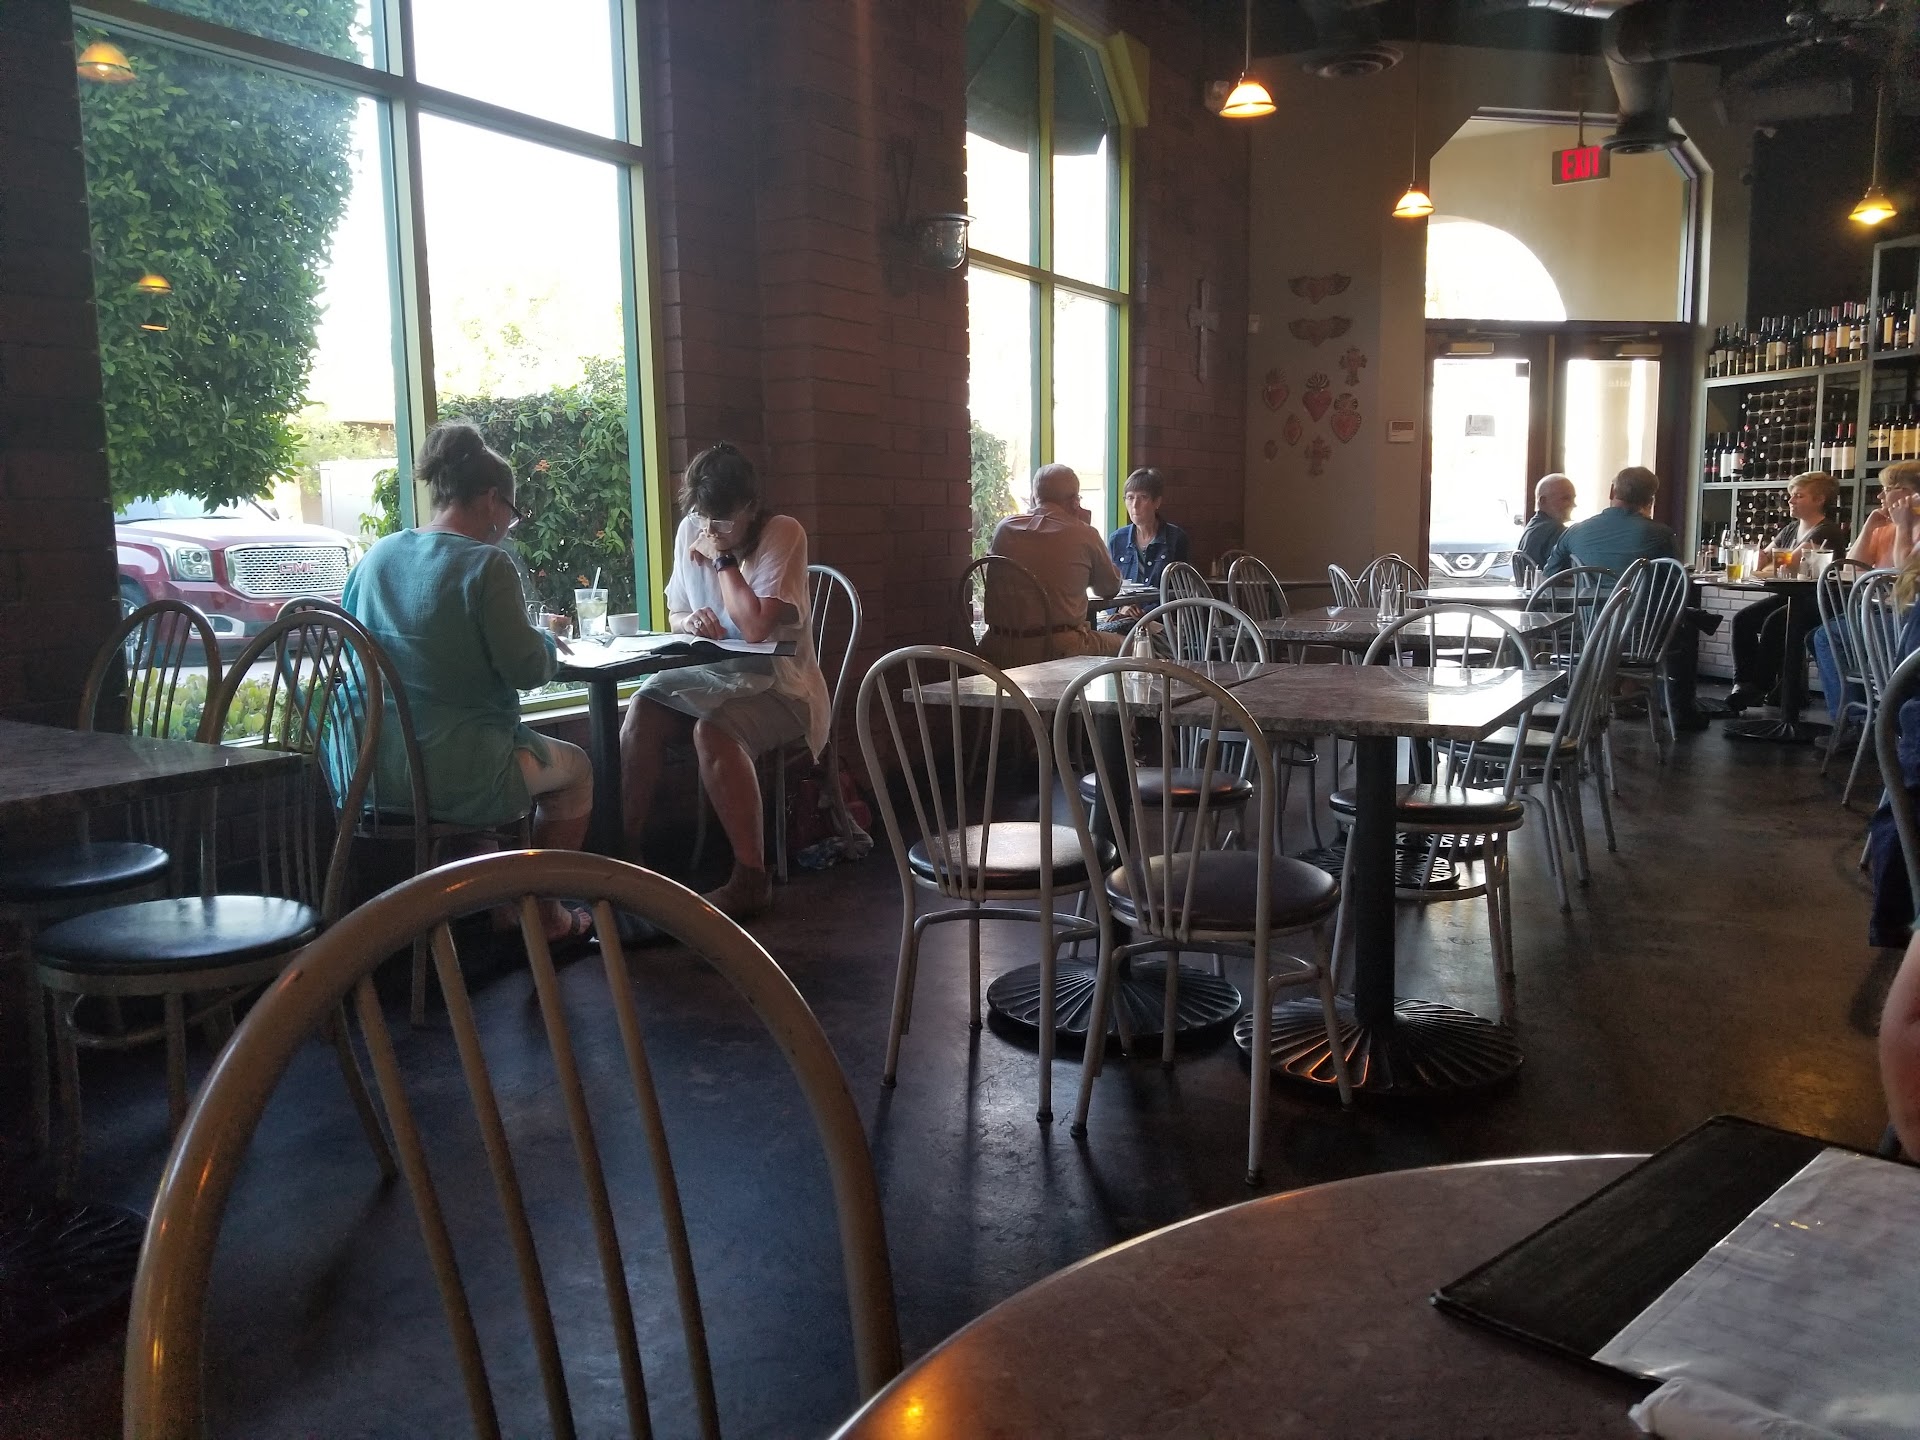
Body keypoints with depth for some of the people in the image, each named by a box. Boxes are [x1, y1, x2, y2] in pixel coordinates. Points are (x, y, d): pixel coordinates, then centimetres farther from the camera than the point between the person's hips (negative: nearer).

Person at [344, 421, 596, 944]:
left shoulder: (375, 558, 7)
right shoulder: (485, 564, -15)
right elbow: (528, 670, -17)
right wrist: (547, 641, 7)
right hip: (453, 774, -7)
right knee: (575, 768, 21)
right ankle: (545, 916, 30)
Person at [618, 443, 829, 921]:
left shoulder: (783, 534, -16)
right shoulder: (691, 531, 3)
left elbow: (756, 627, -27)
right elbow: (674, 615, 15)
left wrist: (723, 559, -18)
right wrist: (691, 620, -9)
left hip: (779, 686, -6)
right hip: (712, 674, 6)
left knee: (713, 731, -33)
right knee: (641, 711, -19)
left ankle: (752, 879, -25)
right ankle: (625, 850, -7)